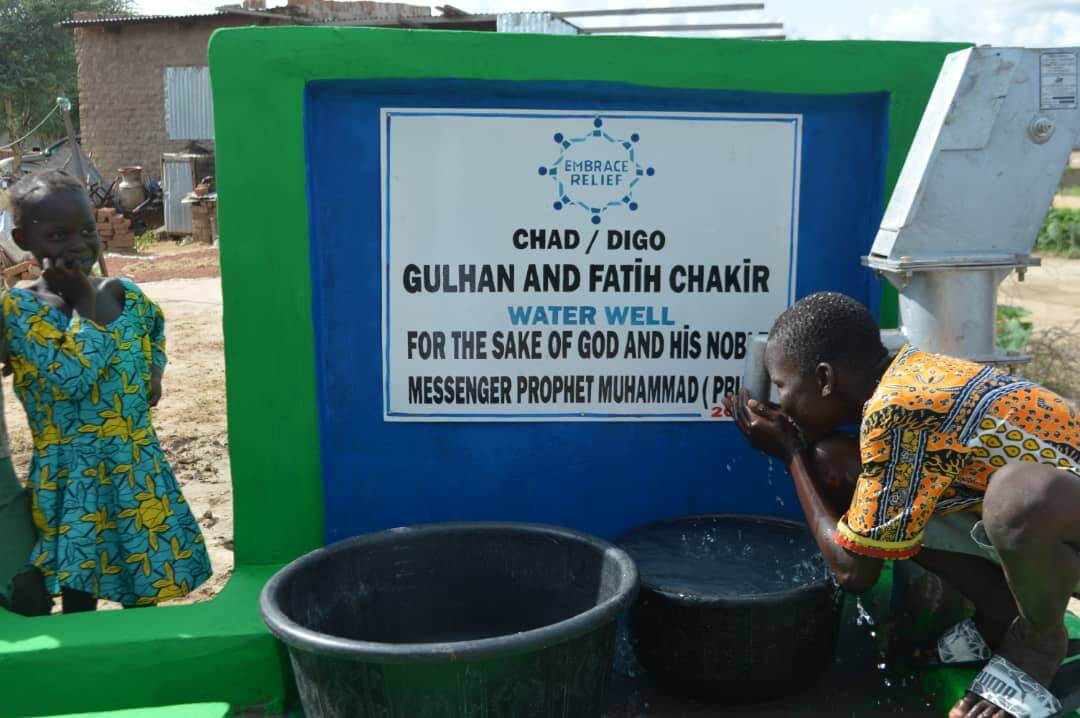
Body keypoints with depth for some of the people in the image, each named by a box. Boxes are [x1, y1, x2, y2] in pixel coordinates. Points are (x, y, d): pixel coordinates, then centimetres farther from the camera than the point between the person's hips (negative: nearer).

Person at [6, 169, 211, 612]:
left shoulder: (125, 293, 1)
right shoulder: (19, 309, -13)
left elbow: (155, 325, 26)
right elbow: (69, 377, -26)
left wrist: (154, 368, 7)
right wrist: (89, 303, -20)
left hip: (139, 467, 4)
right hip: (72, 478, -4)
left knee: (145, 584, 16)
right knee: (78, 589, 7)